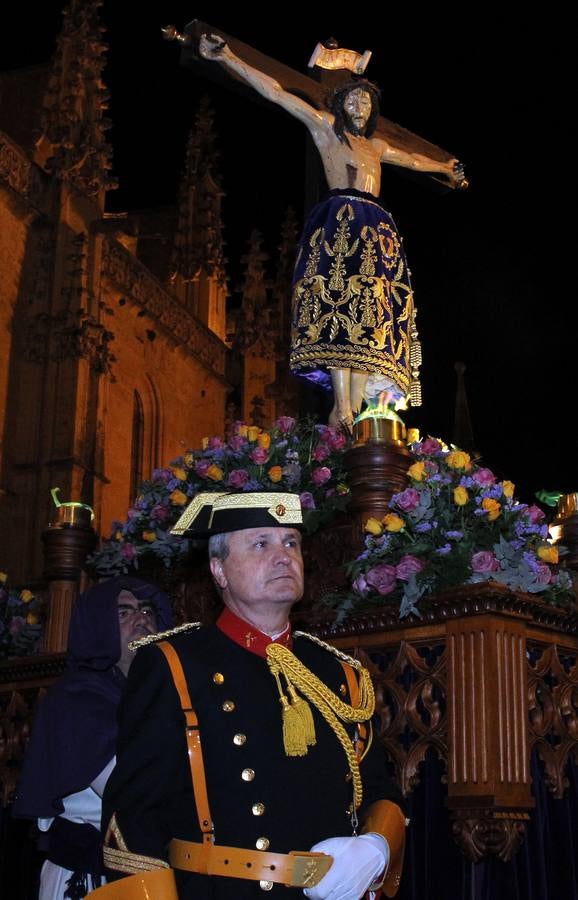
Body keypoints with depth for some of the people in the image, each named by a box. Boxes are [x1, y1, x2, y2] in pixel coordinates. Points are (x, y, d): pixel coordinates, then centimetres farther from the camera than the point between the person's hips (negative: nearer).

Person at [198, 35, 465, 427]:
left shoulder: (376, 145, 32)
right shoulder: (326, 127, 14)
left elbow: (412, 159, 51)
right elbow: (275, 91, 9)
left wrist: (446, 168, 65)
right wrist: (228, 58, 3)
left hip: (378, 230, 7)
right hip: (340, 220, -6)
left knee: (370, 316, -7)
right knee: (340, 306, -22)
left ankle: (356, 410, -15)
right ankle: (341, 406, -33)